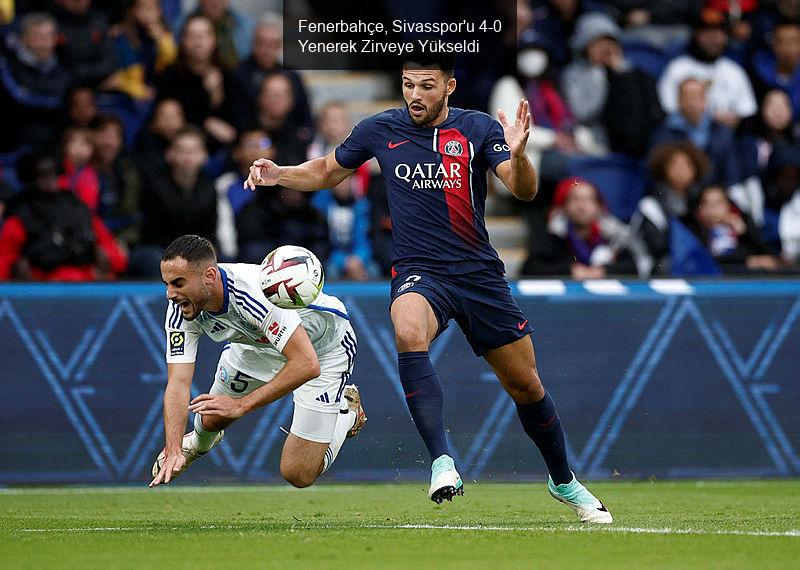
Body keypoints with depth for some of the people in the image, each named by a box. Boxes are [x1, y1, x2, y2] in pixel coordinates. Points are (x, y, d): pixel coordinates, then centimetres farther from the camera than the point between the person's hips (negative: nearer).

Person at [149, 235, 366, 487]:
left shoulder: (254, 291, -44)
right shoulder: (181, 308, -24)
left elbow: (307, 364, -45)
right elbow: (178, 383, -25)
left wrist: (242, 404, -44)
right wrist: (173, 450, -39)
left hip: (322, 349, -5)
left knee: (298, 475, -7)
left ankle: (347, 410, 20)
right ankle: (199, 443, 50)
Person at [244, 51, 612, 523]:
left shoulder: (477, 129, -5)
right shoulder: (381, 130, 0)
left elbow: (525, 191, -15)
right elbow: (328, 171, 16)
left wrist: (518, 154, -36)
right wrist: (278, 174, -3)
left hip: (480, 273, 1)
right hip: (418, 273, -1)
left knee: (526, 385, 7)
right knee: (409, 333, -36)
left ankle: (565, 482, 32)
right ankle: (442, 461, -38)